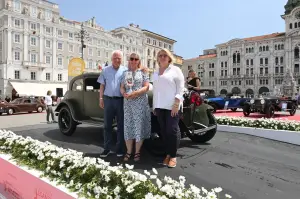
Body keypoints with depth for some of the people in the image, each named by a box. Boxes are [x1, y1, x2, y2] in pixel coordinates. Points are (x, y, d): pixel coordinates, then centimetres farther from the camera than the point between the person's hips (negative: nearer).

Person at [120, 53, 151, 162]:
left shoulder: (143, 72, 4)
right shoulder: (125, 73, 14)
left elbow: (146, 87, -4)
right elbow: (122, 87, 13)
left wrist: (134, 93, -17)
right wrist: (124, 94, -10)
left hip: (140, 103, -3)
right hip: (127, 103, 3)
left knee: (139, 126, -1)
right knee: (128, 126, 4)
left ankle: (137, 152, 11)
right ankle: (128, 151, 15)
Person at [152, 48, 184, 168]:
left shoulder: (175, 70, 1)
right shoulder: (156, 73, 18)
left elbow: (180, 88, -7)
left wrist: (176, 104, -16)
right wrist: (154, 106, 16)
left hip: (172, 106, -5)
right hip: (160, 106, 6)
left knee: (172, 130, -6)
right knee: (164, 131, 7)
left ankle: (173, 156, 6)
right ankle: (168, 154, 18)